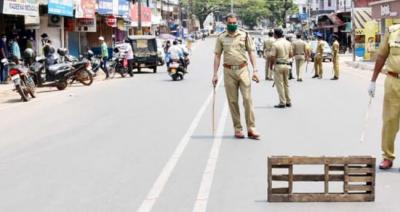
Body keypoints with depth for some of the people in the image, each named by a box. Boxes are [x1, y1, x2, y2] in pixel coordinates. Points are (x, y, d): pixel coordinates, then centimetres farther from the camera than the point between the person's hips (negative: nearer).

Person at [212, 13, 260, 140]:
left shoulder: (244, 35, 6)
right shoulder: (221, 38, 8)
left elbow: (251, 52, 6)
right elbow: (217, 56, 9)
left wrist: (255, 70, -3)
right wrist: (215, 74, 2)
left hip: (243, 69, -1)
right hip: (229, 71, 1)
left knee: (247, 99, -6)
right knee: (232, 101, 3)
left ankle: (251, 129, -4)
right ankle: (238, 129, 11)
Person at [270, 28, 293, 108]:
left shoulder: (275, 44, -15)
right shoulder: (288, 43, 5)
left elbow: (273, 58, -15)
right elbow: (291, 55, 10)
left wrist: (271, 66, 0)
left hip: (278, 65, -6)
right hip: (286, 65, 6)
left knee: (280, 84, 0)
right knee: (286, 84, 16)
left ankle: (282, 103, 0)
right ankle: (288, 102, 20)